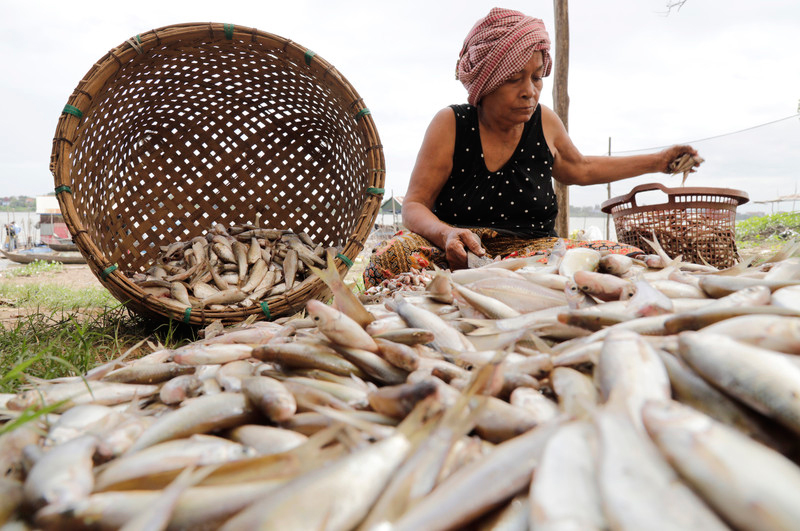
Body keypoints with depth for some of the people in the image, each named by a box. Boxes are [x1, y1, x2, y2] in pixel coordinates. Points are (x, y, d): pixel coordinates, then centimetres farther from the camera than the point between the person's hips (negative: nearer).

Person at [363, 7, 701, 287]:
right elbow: (414, 206, -5)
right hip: (458, 256, -3)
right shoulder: (450, 124, -2)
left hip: (532, 252, 4)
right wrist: (447, 234, -28)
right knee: (392, 257, -35)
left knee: (628, 259, -22)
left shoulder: (544, 122, 9)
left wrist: (657, 161, 33)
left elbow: (579, 169, 30)